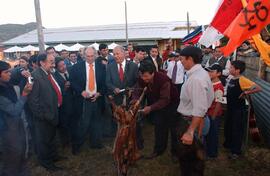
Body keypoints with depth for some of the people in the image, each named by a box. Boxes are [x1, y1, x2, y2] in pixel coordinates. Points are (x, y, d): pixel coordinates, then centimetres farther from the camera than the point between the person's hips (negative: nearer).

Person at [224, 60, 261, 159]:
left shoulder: (242, 80, -19)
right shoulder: (231, 79, 4)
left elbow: (258, 88, -23)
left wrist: (245, 93, -21)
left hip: (238, 109, -8)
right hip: (230, 107, 8)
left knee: (237, 129, 3)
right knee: (227, 127, 19)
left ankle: (236, 151, 16)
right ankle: (228, 144, 40)